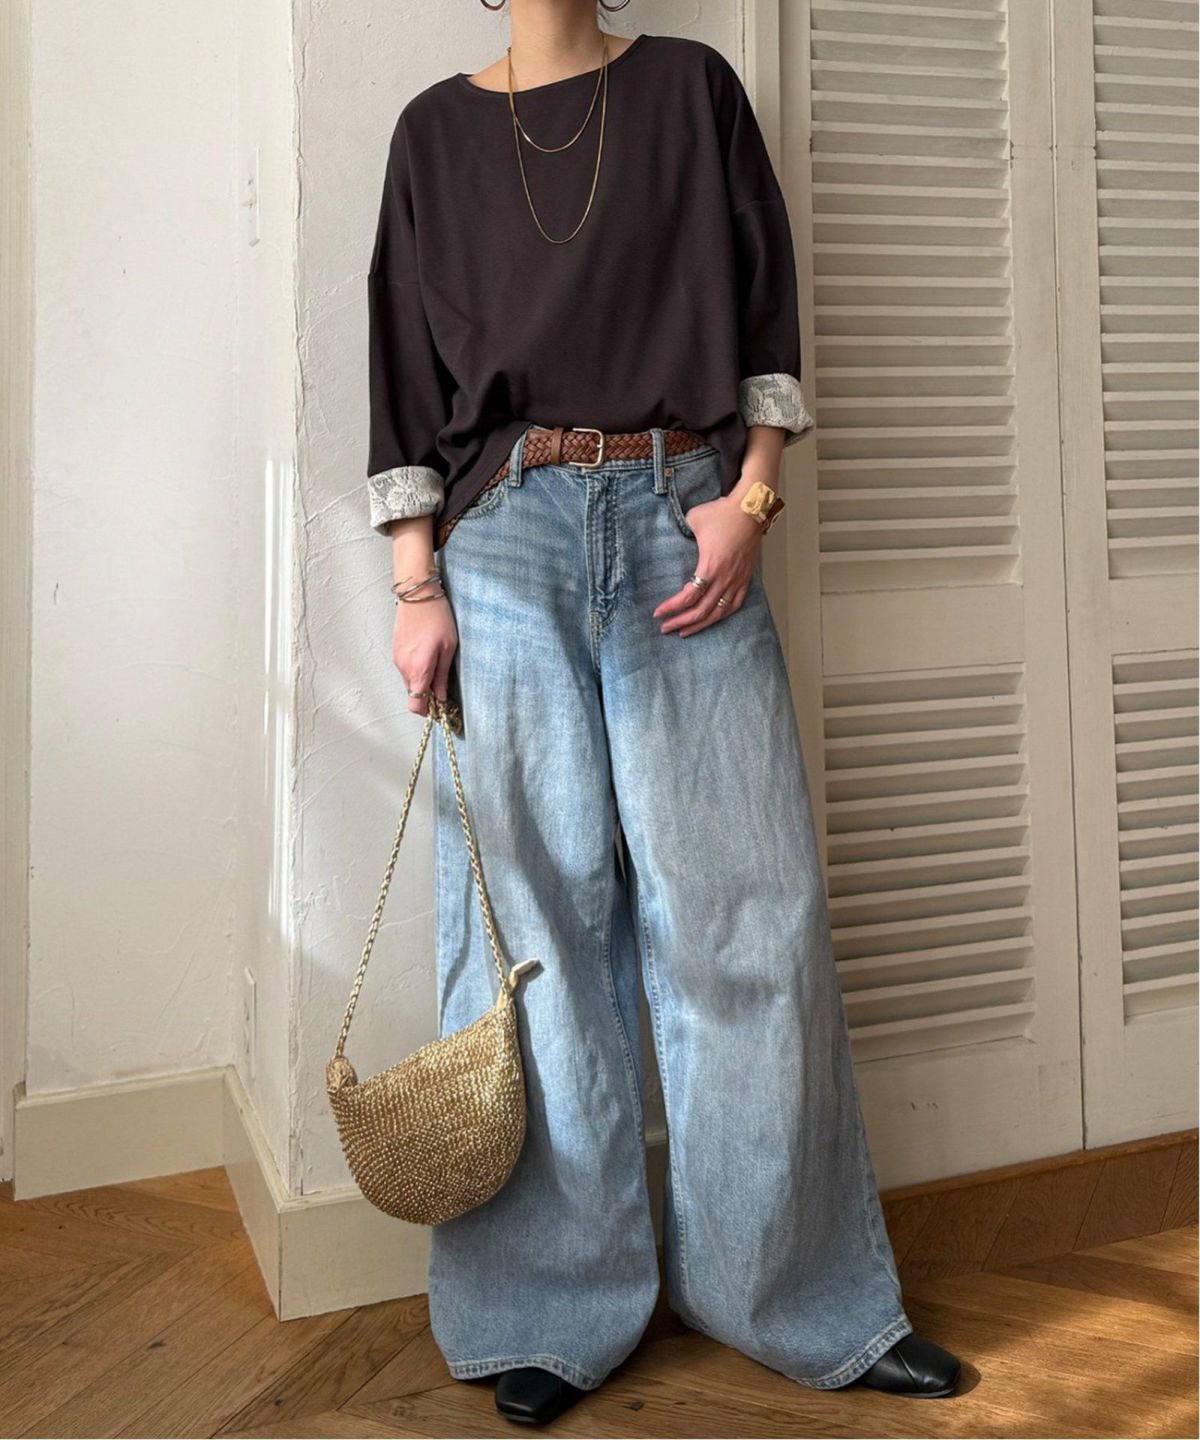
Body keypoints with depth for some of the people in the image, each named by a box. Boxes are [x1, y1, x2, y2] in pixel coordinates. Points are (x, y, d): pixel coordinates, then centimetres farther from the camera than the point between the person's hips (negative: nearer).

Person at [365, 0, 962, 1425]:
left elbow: (766, 307, 10)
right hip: (508, 532, 0)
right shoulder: (438, 128, 14)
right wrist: (416, 586, -1)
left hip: (684, 520, 1)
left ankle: (808, 1291, 15)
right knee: (537, 906, 0)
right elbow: (408, 368, 8)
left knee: (748, 901, -1)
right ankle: (552, 1309, 14)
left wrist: (751, 498, -4)